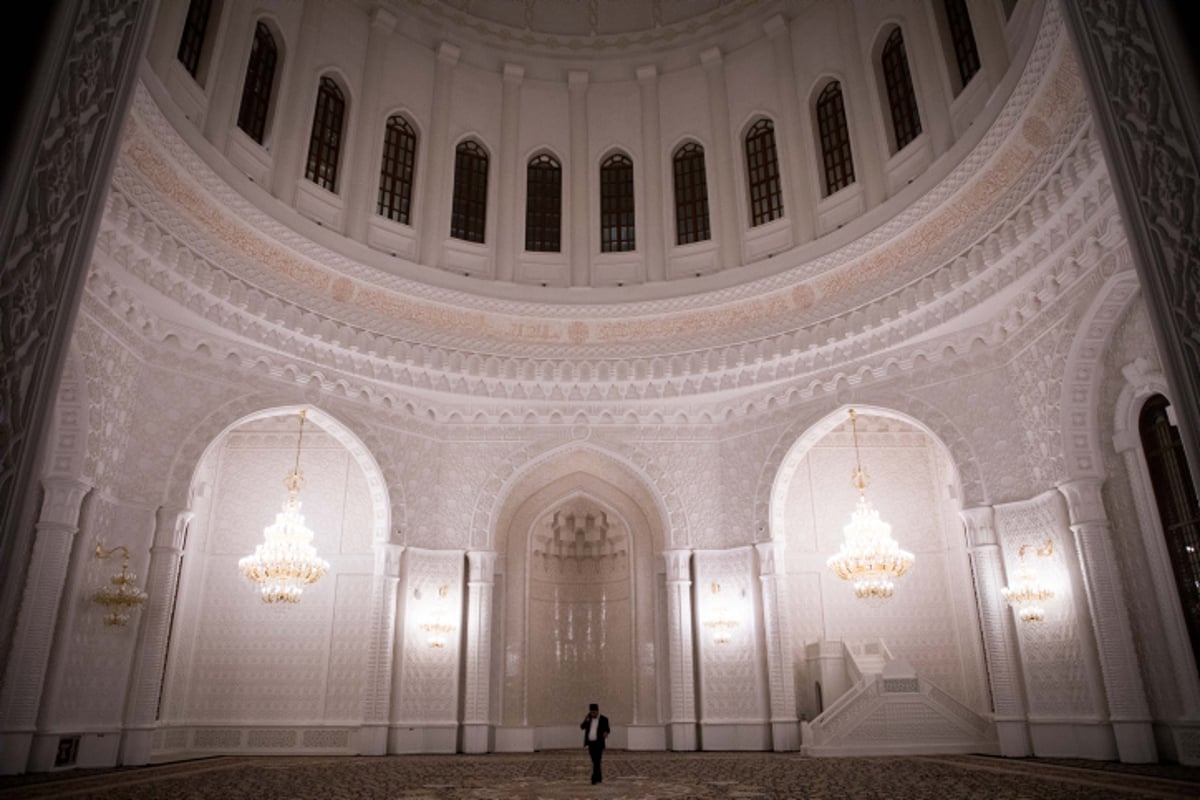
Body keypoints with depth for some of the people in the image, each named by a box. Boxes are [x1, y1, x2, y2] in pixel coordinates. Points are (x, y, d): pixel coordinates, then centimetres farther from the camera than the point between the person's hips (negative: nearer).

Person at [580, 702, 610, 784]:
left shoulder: (604, 719, -8)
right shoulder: (588, 718, 3)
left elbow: (607, 729, -6)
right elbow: (582, 727, -3)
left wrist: (606, 733, -29)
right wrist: (585, 721, -22)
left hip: (598, 743, -5)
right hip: (590, 743, 5)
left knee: (597, 762, -9)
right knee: (595, 762, 13)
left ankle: (594, 779, -9)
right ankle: (599, 778, 25)